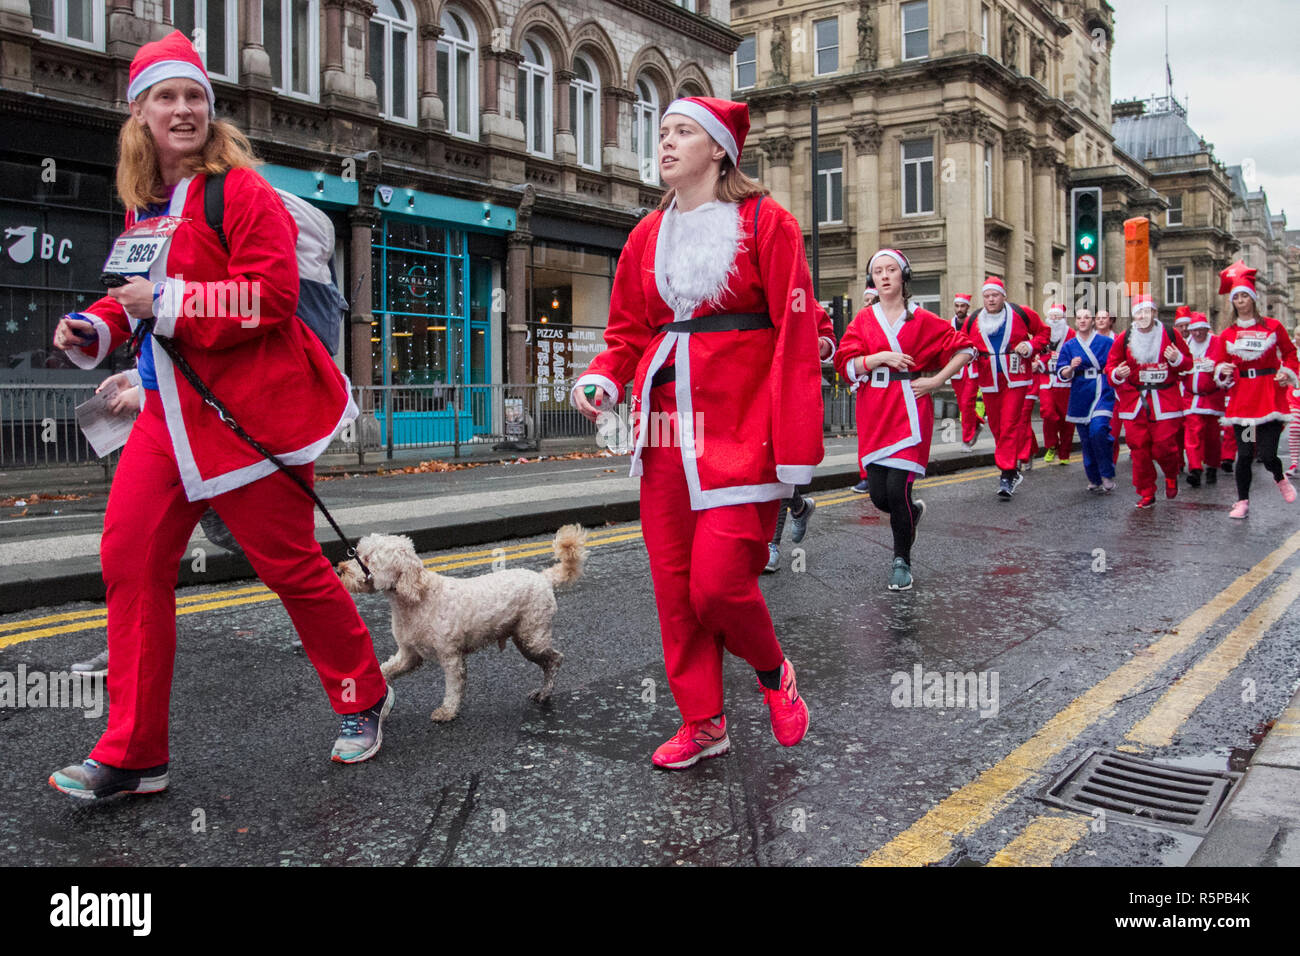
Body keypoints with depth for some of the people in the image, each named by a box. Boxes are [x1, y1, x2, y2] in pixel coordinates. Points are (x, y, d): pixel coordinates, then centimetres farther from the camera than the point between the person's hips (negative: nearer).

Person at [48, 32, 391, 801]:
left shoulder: (243, 191, -9)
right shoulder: (144, 202, 15)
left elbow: (269, 297, -19)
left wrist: (167, 301, -21)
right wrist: (94, 328, 5)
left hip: (251, 408, -7)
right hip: (171, 410, 7)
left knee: (290, 563, 2)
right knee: (130, 558, 0)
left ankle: (363, 698, 27)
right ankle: (132, 755, 11)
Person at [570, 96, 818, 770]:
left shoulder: (764, 222, -1)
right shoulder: (648, 235, 14)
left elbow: (797, 333, -7)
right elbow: (629, 332, 18)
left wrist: (795, 447, -14)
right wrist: (601, 378, -6)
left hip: (739, 424, -5)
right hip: (667, 426, 5)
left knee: (718, 581, -13)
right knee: (673, 581, 6)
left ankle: (772, 670, 20)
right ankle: (703, 722, 22)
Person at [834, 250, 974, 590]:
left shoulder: (922, 320, 3)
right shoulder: (863, 320, 9)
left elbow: (965, 348, 7)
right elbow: (845, 364, -1)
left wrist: (935, 381, -3)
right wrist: (882, 357, -13)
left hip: (909, 412, -3)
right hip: (873, 415, 3)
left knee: (897, 490, -12)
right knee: (879, 495, 0)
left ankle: (902, 561, 8)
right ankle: (913, 511, 36)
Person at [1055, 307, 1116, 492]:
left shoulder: (1106, 342, 5)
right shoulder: (1068, 346, 9)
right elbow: (1062, 374, 2)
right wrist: (1071, 368, -17)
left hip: (1102, 394, -3)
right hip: (1080, 397, 3)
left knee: (1098, 429, -23)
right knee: (1086, 438, 4)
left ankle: (1107, 476, -10)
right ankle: (1094, 480, 18)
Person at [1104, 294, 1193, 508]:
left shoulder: (1170, 335, 1)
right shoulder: (1124, 339, 3)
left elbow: (1188, 363, 10)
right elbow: (1111, 365, 7)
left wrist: (1177, 359, -12)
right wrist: (1117, 374, -15)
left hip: (1165, 401, -1)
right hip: (1134, 400, 1)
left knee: (1164, 446, -5)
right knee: (1139, 449, 1)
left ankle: (1171, 476, 29)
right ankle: (1146, 493, 13)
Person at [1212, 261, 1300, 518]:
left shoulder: (1272, 327, 3)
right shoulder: (1228, 334, 6)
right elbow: (1221, 364, 12)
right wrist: (1222, 371, -10)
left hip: (1269, 397, -1)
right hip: (1241, 398, 1)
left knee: (1267, 454, -7)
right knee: (1244, 455, -1)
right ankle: (1243, 502, 14)